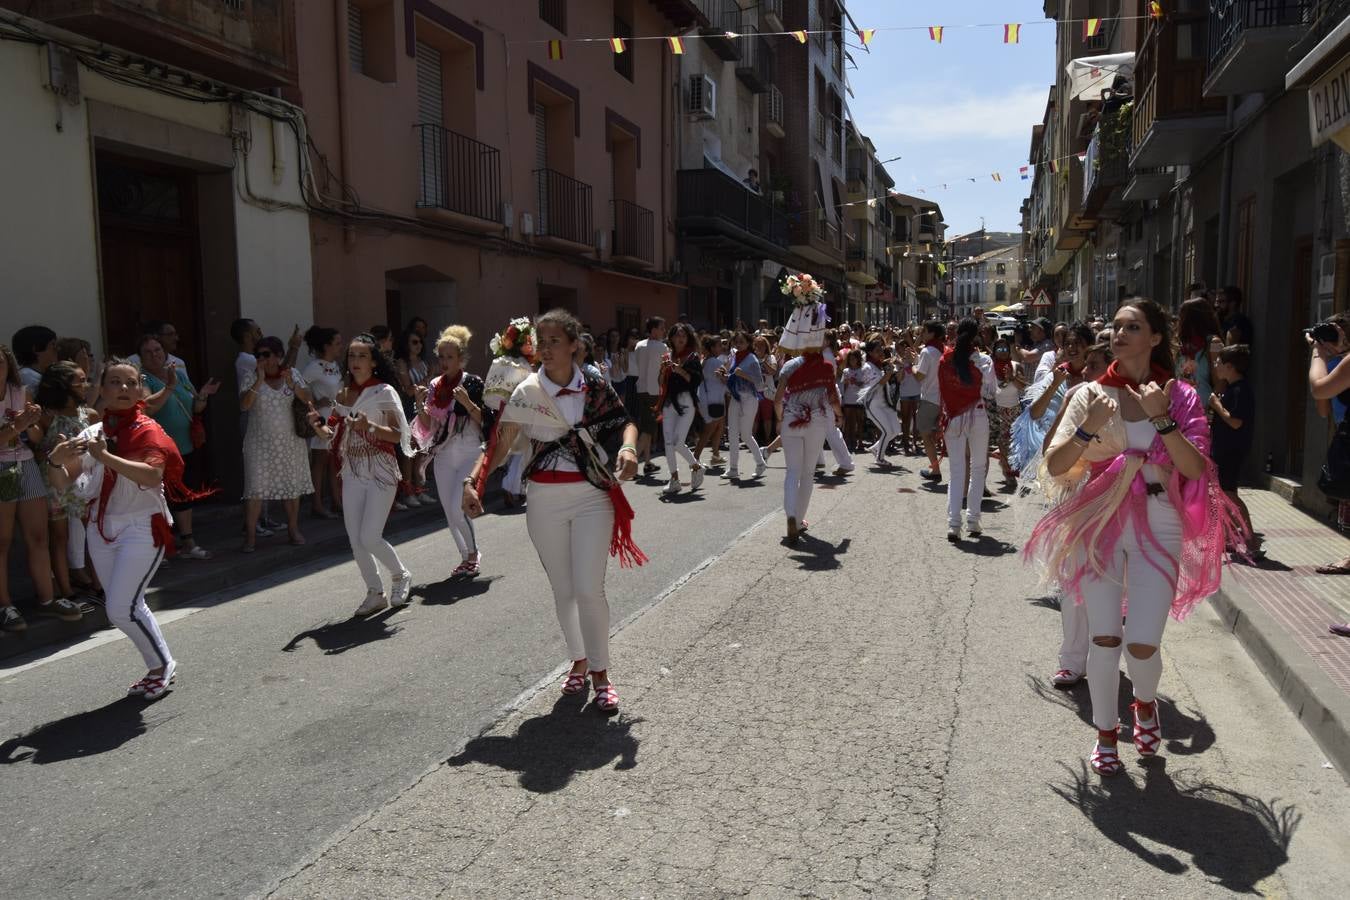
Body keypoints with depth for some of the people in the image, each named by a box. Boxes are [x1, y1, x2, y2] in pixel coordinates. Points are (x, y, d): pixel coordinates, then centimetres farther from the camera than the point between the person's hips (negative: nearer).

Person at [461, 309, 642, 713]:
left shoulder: (596, 386, -2)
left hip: (592, 496, -1)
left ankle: (600, 672, 11)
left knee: (589, 589, -8)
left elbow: (625, 423, 2)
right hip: (545, 500, 1)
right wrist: (473, 480, -23)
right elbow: (501, 445, -7)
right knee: (563, 589, 13)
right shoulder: (526, 393, -4)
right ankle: (578, 661, 35)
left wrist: (628, 446, -21)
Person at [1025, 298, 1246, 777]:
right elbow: (1054, 467, -4)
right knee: (1105, 638, 0)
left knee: (1142, 644, -4)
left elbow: (1195, 468, -10)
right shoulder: (1092, 394, 2)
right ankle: (1106, 733, 23)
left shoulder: (1180, 396, 3)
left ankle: (1145, 703, 32)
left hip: (1159, 528, 0)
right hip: (1100, 525, 0)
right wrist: (1089, 428, -19)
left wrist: (1161, 417, -19)